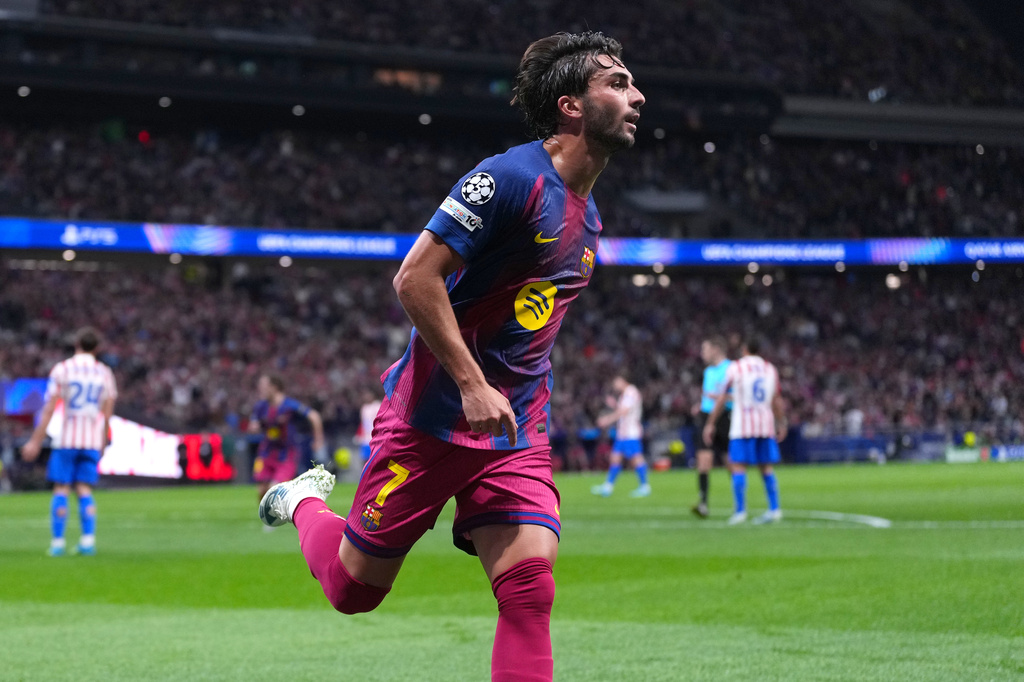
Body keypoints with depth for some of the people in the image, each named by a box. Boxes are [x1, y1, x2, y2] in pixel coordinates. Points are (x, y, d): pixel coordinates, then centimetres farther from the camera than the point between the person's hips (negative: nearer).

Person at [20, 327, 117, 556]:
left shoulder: (62, 369, -3)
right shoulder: (104, 372, 6)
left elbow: (49, 408, -7)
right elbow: (107, 413, 8)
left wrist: (35, 441, -5)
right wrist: (103, 444, 18)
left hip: (66, 438, -3)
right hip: (92, 440, 3)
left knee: (61, 490, 2)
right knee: (84, 490, 5)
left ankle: (57, 542, -2)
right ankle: (88, 540, -7)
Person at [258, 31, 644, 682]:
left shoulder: (587, 216, 12)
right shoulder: (513, 177, -16)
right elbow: (415, 277, -20)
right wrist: (472, 384, -22)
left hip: (517, 434, 6)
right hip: (435, 414, -6)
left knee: (530, 590, -13)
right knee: (355, 588, 8)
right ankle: (305, 502, 40)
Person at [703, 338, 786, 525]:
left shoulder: (735, 368, -2)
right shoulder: (770, 369, 10)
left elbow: (721, 399, -1)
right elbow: (777, 400, 15)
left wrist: (710, 424, 5)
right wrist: (781, 424, 24)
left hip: (742, 426, -4)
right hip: (766, 425, 4)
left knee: (738, 466, -3)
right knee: (766, 467, 9)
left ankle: (740, 510, -10)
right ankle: (774, 508, 3)